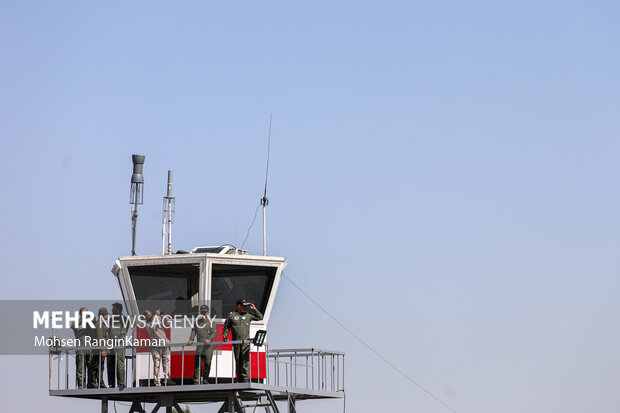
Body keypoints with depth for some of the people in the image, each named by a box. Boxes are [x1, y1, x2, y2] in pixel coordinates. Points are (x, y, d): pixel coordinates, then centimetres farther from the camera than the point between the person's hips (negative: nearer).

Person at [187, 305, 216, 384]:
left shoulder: (210, 322, 3)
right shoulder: (197, 321, 13)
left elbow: (213, 332, -6)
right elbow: (194, 331, 7)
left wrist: (209, 339, -24)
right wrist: (191, 340, -9)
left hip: (208, 346, -2)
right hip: (199, 345, 2)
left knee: (207, 363, 0)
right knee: (197, 363, -6)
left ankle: (205, 380, 8)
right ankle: (196, 380, -6)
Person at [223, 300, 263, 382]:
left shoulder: (248, 315, 10)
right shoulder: (231, 315, 7)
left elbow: (260, 317, 16)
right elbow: (226, 327, 13)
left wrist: (254, 309, 7)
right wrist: (225, 336, 2)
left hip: (246, 341, 0)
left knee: (245, 360, -14)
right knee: (238, 360, 5)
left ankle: (245, 378, -18)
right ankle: (239, 379, 11)